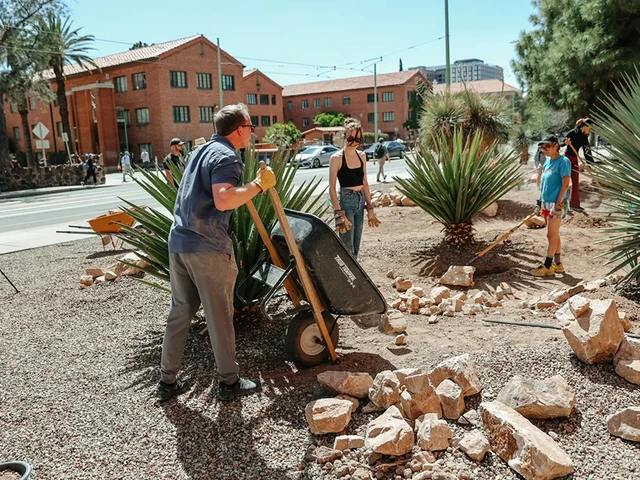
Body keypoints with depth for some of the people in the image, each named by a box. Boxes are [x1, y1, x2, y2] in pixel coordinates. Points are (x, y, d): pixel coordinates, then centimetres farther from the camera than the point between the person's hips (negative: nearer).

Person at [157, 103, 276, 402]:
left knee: (180, 311, 15)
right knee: (220, 316, 3)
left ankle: (168, 381, 23)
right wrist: (258, 185, -17)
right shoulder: (226, 156, -11)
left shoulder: (203, 150, 19)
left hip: (179, 241, 9)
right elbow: (223, 200, -27)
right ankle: (229, 382, 16)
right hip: (207, 247, -9)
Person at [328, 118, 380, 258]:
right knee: (347, 249, -5)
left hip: (360, 201, 6)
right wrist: (339, 214, -17)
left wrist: (370, 208, 12)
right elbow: (332, 188, -12)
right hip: (346, 201, -6)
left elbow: (365, 184, 15)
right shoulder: (337, 158, -9)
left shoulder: (361, 157, 8)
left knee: (356, 248, 12)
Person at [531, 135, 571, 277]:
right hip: (547, 203, 9)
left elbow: (565, 184, -18)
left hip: (556, 204, -8)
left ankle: (547, 266, 3)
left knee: (551, 235, -3)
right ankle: (557, 264, 22)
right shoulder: (547, 161, 13)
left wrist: (558, 204, -21)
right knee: (554, 235, 13)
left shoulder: (563, 161, -12)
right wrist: (540, 201, 17)